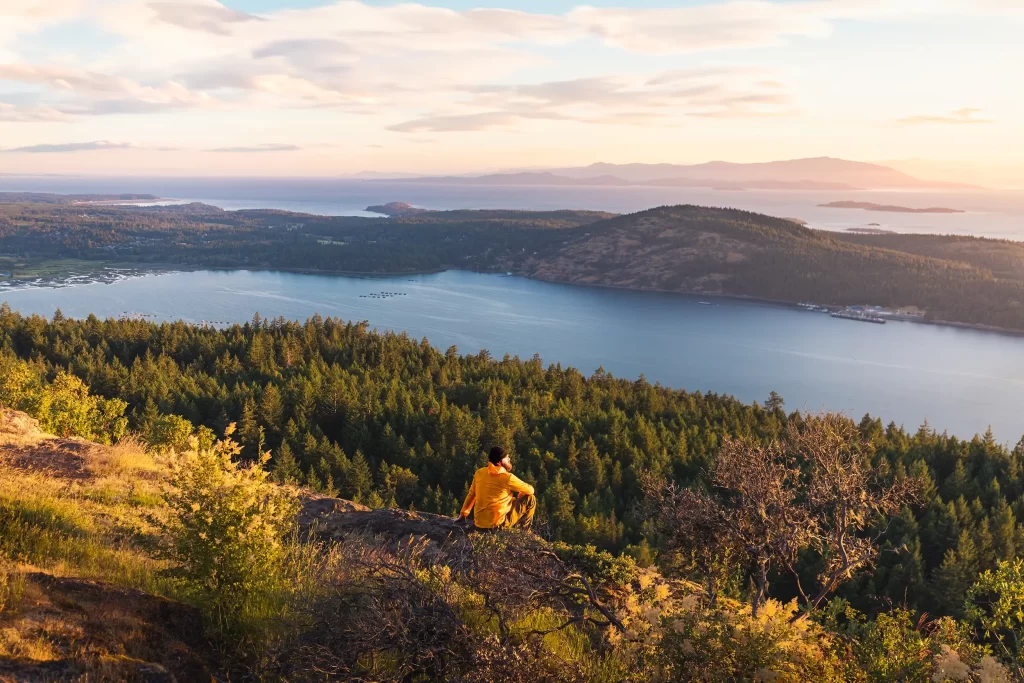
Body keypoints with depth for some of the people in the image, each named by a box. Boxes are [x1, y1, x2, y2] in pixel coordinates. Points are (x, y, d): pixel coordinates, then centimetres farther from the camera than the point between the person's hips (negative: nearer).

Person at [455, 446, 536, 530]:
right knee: (530, 499, 5)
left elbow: (471, 494, 13)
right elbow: (530, 490, -3)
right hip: (497, 524, -7)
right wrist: (519, 497, 18)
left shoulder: (479, 473, 2)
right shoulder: (507, 477, -14)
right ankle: (521, 529, 16)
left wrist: (463, 514, 24)